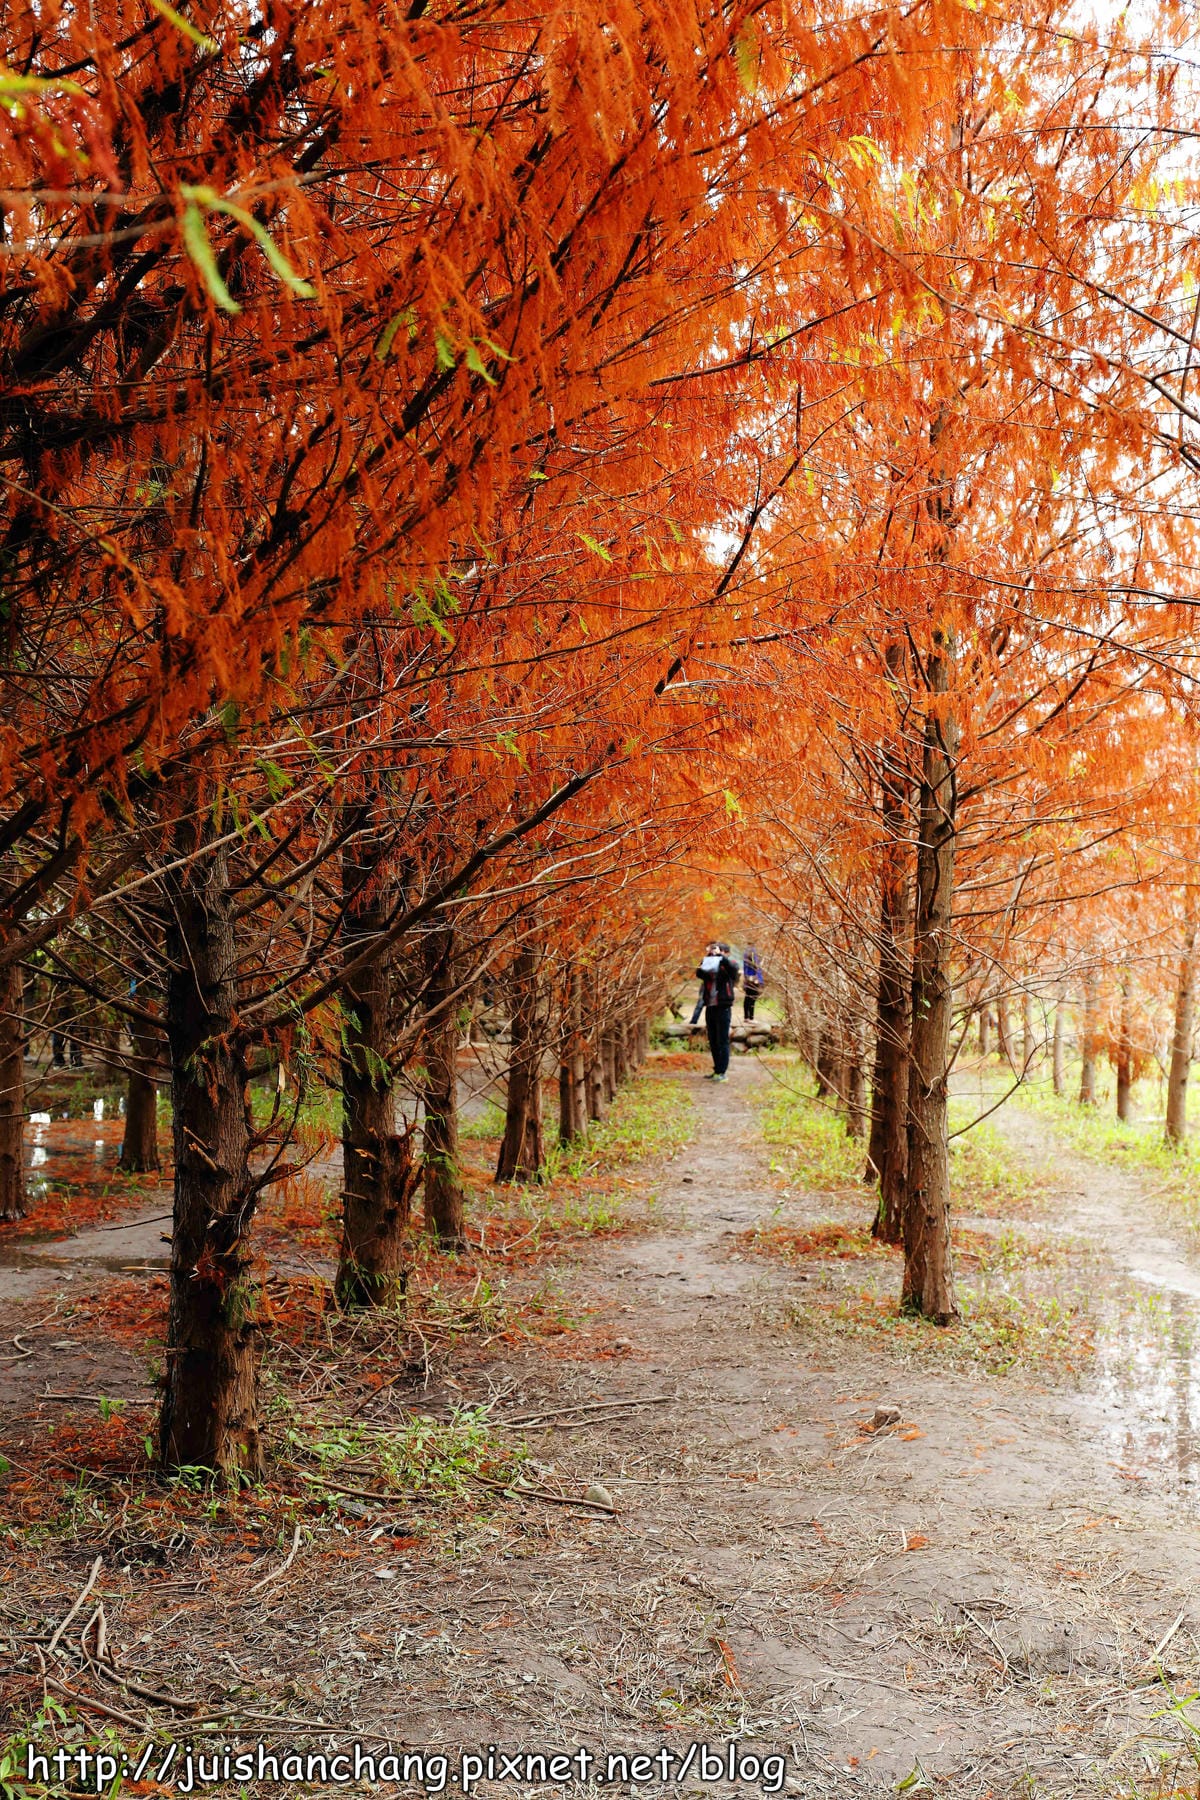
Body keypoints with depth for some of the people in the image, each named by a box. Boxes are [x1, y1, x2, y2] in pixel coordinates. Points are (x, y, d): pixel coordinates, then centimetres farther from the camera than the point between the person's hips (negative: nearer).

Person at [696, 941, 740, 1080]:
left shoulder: (728, 965, 0)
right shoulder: (710, 967, 12)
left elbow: (734, 968, -23)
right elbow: (699, 973, -4)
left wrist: (720, 956, -16)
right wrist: (707, 957, -12)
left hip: (723, 1008, -6)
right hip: (710, 1007, 6)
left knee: (722, 1041, -4)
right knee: (713, 1041, 11)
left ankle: (722, 1072, -3)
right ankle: (717, 1070, 20)